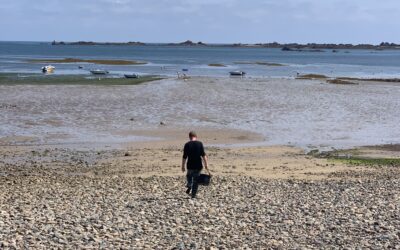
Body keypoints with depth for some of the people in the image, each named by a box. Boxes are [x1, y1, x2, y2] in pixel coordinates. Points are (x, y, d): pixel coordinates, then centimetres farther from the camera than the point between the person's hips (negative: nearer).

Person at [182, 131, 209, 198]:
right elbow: (203, 155, -8)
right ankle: (193, 194, 10)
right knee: (196, 180, 11)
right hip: (198, 165, 0)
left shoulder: (187, 145, -4)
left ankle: (189, 186, 2)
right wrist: (206, 164, -4)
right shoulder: (200, 144, -4)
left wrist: (183, 166, 7)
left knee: (189, 175, 27)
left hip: (190, 165, 0)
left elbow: (184, 157, -2)